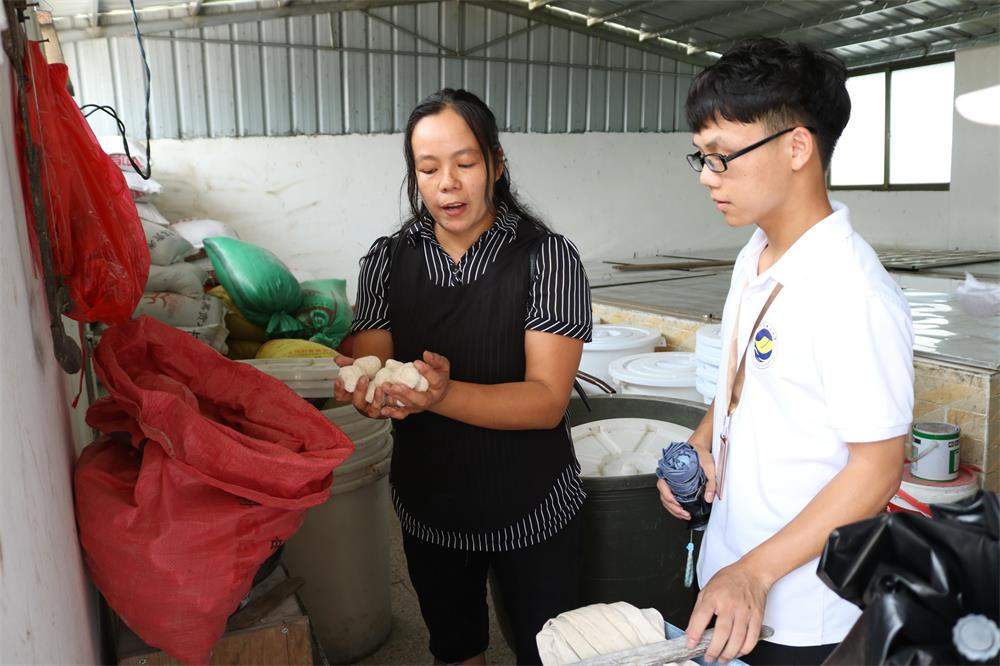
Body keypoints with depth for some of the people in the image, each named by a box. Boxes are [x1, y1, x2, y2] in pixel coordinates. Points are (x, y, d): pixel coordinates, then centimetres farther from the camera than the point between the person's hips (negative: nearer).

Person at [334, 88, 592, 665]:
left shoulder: (548, 257, -15)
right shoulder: (388, 260, -4)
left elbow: (546, 401, -22)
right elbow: (367, 369, -8)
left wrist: (440, 394, -38)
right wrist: (373, 393, -33)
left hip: (532, 510, -3)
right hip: (428, 509, 3)